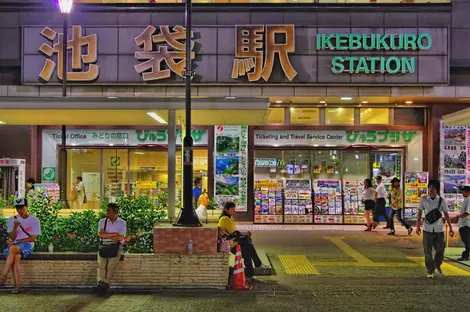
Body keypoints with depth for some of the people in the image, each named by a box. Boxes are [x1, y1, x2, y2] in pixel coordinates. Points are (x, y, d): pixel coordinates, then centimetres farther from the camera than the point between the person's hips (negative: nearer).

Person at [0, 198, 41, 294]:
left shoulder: (34, 220, 4)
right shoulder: (12, 220, 12)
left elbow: (33, 238, -2)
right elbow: (12, 238, 4)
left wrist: (16, 241, -5)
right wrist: (15, 228, -15)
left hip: (27, 245, -2)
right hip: (14, 245, 2)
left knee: (13, 248, -36)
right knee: (16, 258, -34)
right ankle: (17, 286, -37)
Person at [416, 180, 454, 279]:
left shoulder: (442, 200, -1)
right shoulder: (423, 199, -3)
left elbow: (446, 214, 5)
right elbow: (419, 213, 0)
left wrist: (450, 227, 4)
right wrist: (418, 226, -6)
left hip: (439, 229, 1)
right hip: (427, 229, -1)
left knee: (440, 250, 7)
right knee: (428, 252, 3)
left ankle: (437, 266, 36)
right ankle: (430, 271, 17)